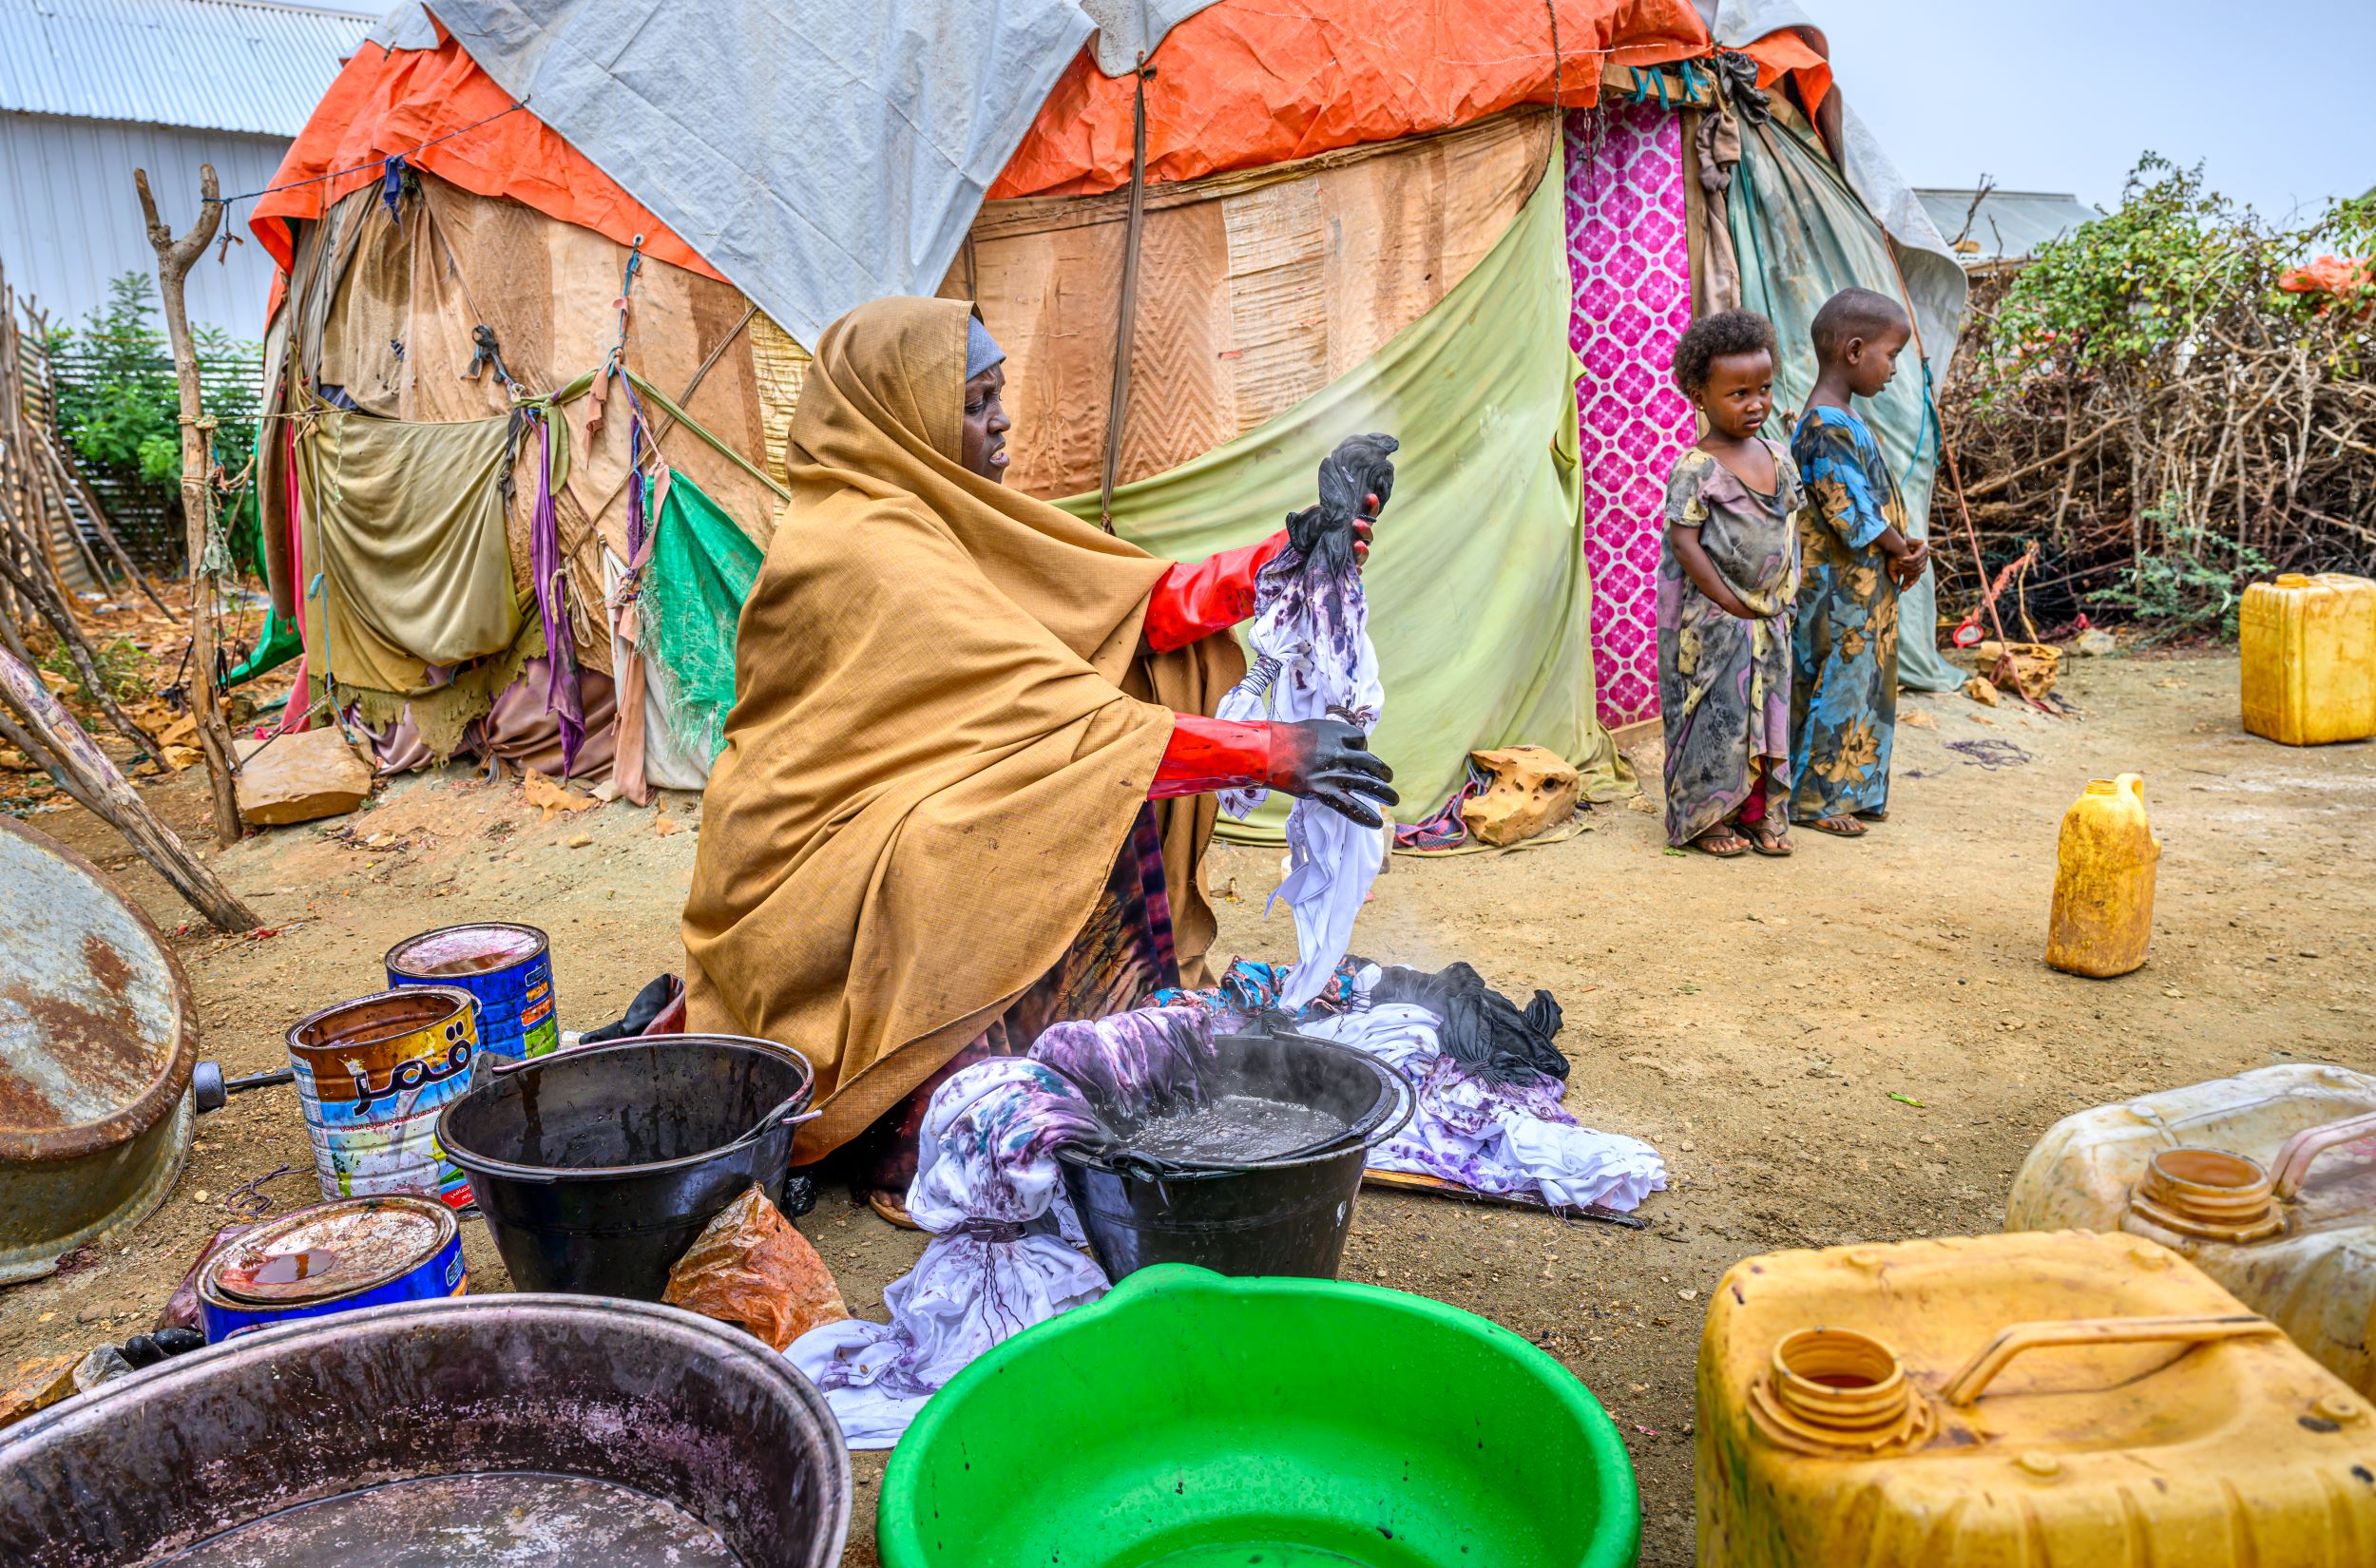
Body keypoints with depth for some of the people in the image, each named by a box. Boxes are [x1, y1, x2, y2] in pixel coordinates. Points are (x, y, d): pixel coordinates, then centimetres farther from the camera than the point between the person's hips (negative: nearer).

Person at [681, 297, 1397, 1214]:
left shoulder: (926, 515, 7)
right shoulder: (863, 551, -22)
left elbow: (1125, 605, 1)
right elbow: (1053, 712, -28)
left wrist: (1283, 559, -8)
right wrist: (1266, 753, -29)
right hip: (811, 877, -9)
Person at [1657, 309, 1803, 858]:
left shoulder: (1778, 457, 6)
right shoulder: (1695, 469, -15)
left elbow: (1792, 527, 14)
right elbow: (1684, 543, -17)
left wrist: (1785, 593, 5)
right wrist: (1732, 604, -16)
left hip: (1770, 617, 6)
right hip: (1712, 620, -6)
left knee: (1769, 713, 12)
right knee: (1714, 716, 0)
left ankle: (1762, 811, 25)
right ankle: (1703, 818, 14)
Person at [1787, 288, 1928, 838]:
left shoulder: (1845, 420, 14)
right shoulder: (1826, 427, -20)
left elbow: (1877, 498, 15)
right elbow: (1851, 510, -21)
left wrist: (1906, 547, 0)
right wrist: (1902, 550, -8)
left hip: (1867, 587, 10)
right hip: (1836, 590, -10)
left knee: (1863, 685, 16)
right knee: (1833, 687, -2)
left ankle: (1852, 790, 26)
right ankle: (1812, 799, 9)